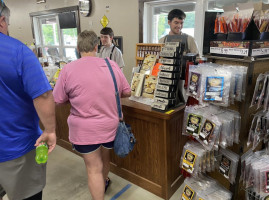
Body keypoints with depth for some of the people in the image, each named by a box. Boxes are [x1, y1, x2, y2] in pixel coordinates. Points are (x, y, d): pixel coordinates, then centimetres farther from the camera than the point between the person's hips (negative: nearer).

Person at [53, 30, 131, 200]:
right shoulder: (112, 65, -4)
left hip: (85, 130, -4)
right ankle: (103, 185, 55)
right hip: (110, 125, 4)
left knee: (94, 168, 11)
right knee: (105, 158, 28)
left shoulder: (68, 69, -12)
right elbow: (127, 92, 4)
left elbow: (58, 100, -3)